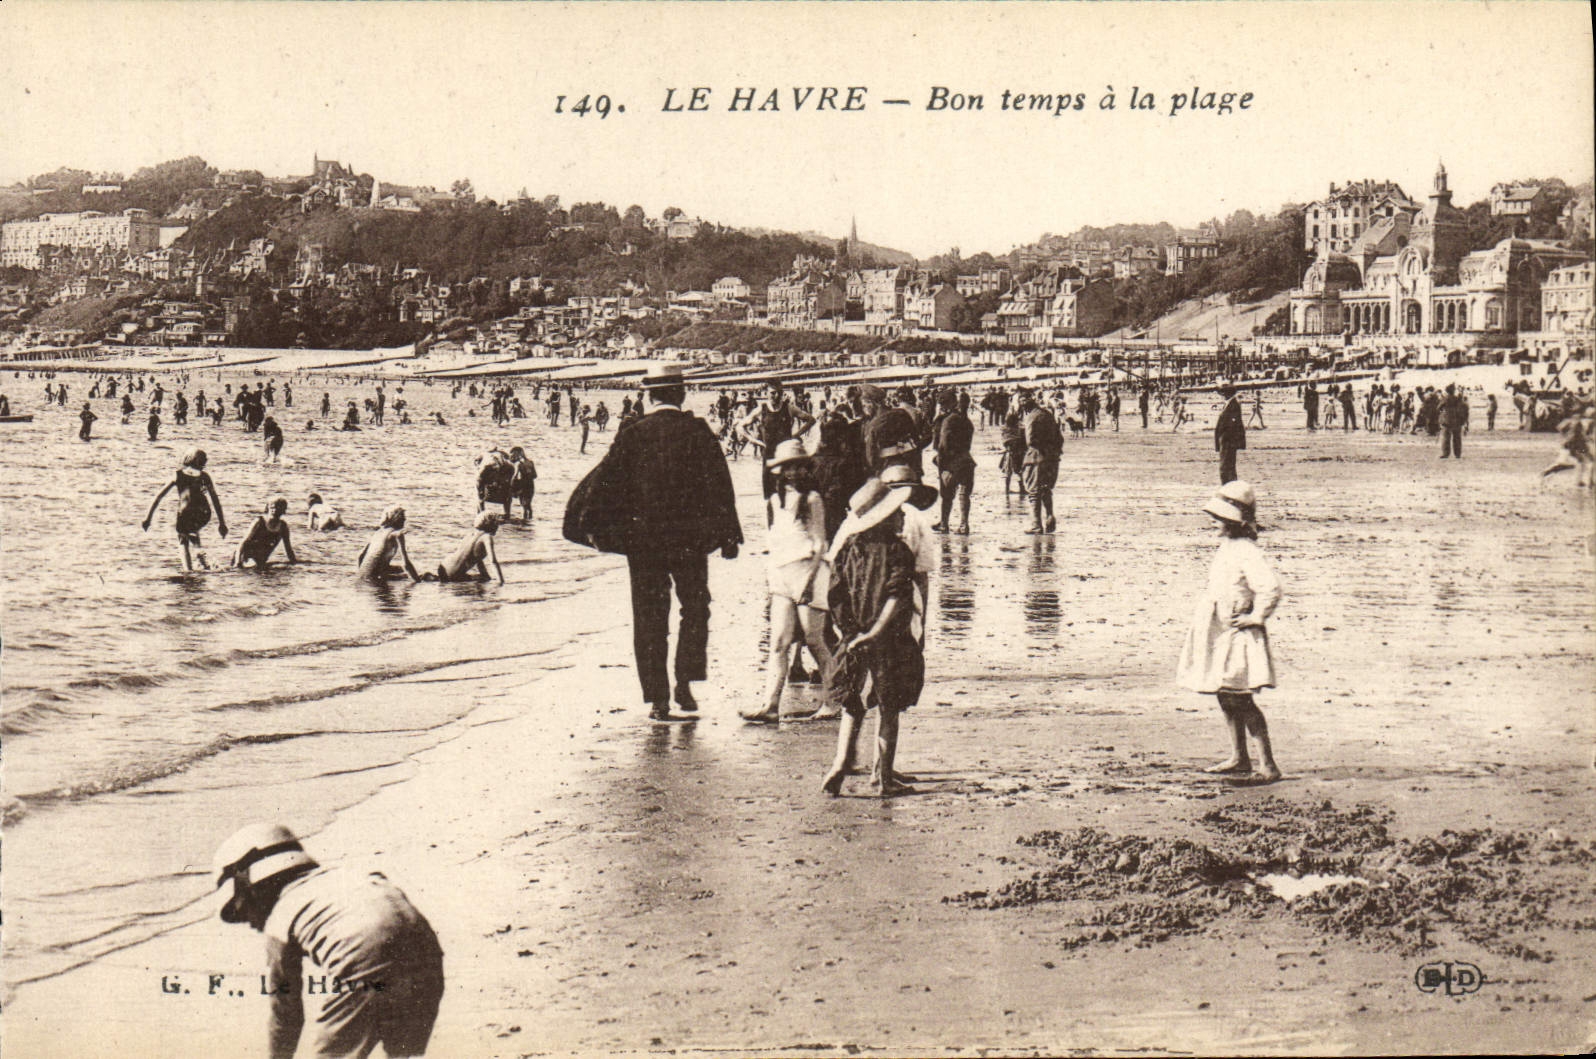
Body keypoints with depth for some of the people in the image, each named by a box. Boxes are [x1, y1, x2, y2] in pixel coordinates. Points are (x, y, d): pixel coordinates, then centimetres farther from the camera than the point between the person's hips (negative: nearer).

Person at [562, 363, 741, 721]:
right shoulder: (697, 431, -4)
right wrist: (728, 536, -3)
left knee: (649, 617, 6)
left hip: (643, 538, 1)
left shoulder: (633, 434, -1)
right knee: (695, 609, 16)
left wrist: (591, 525, 7)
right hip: (690, 538, -1)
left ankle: (656, 698, 5)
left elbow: (604, 479, -2)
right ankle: (684, 684, 7)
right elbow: (719, 484, -6)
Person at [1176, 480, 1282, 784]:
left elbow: (1271, 588, -30)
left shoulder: (1247, 552, -19)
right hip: (1217, 634, 10)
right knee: (1226, 698, 15)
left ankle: (1267, 764, -6)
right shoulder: (1226, 546, 11)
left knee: (1240, 700, -10)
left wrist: (1255, 618, -20)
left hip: (1236, 635, -10)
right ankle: (1239, 758, 26)